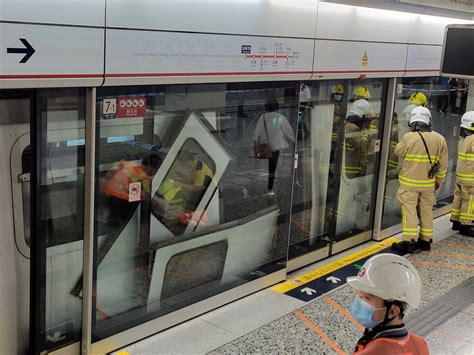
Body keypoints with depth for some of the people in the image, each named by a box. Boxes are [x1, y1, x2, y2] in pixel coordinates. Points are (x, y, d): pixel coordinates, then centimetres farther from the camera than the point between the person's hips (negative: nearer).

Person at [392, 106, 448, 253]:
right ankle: (426, 240, 22)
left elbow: (398, 151, 3)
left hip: (410, 182, -4)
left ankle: (409, 241, -1)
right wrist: (439, 180, 15)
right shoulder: (439, 139, -2)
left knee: (409, 210, 1)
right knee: (426, 210, 15)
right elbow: (443, 164, 4)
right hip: (429, 183, 4)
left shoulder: (408, 138, -16)